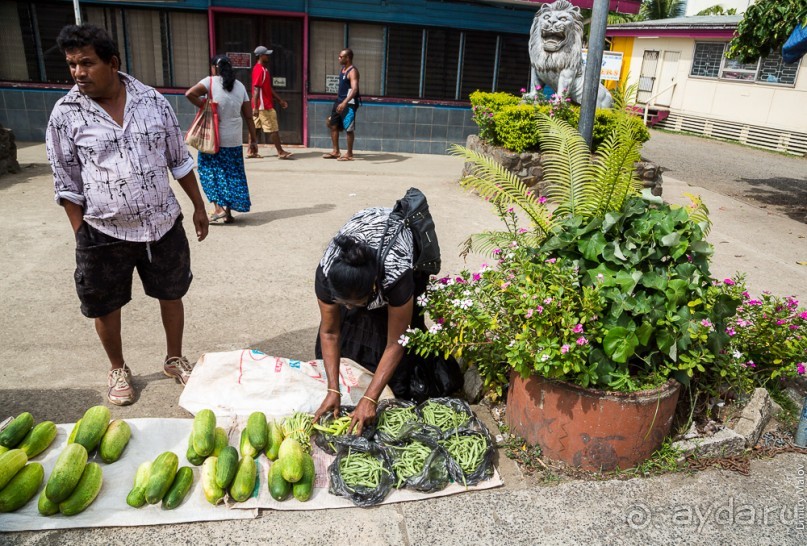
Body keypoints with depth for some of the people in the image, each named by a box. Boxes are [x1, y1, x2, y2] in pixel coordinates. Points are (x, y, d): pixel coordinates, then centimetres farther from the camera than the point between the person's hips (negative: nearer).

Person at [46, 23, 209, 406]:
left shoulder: (152, 100, -3)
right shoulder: (65, 114, -7)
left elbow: (179, 160, 5)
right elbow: (67, 184, -2)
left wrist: (198, 207, 7)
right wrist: (81, 236, -4)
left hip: (163, 224, 2)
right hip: (104, 232, -1)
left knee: (171, 295, 14)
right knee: (106, 306, 13)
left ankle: (174, 359, 37)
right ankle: (118, 369, 37)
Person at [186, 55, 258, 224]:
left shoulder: (211, 81, -5)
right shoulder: (240, 86, 7)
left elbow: (189, 94, -21)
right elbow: (249, 116, 6)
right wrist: (253, 140, 10)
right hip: (234, 139, 4)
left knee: (210, 171, 8)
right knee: (232, 174, 9)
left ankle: (218, 207, -5)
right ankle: (228, 212, 10)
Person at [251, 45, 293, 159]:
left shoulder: (263, 69, 15)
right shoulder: (259, 70, -16)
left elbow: (269, 88, 20)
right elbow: (256, 89, -21)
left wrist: (280, 100, 20)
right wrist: (255, 107, -24)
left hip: (260, 106, 10)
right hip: (264, 106, -10)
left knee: (255, 128, 9)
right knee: (273, 129, -4)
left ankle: (252, 152, 13)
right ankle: (281, 152, 2)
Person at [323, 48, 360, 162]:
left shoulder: (353, 71, -16)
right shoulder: (342, 69, 14)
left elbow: (354, 89, -28)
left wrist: (344, 103, -38)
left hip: (349, 103, -10)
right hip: (339, 101, 10)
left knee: (348, 129, -5)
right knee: (333, 125, 12)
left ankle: (349, 154, 4)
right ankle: (336, 151, 20)